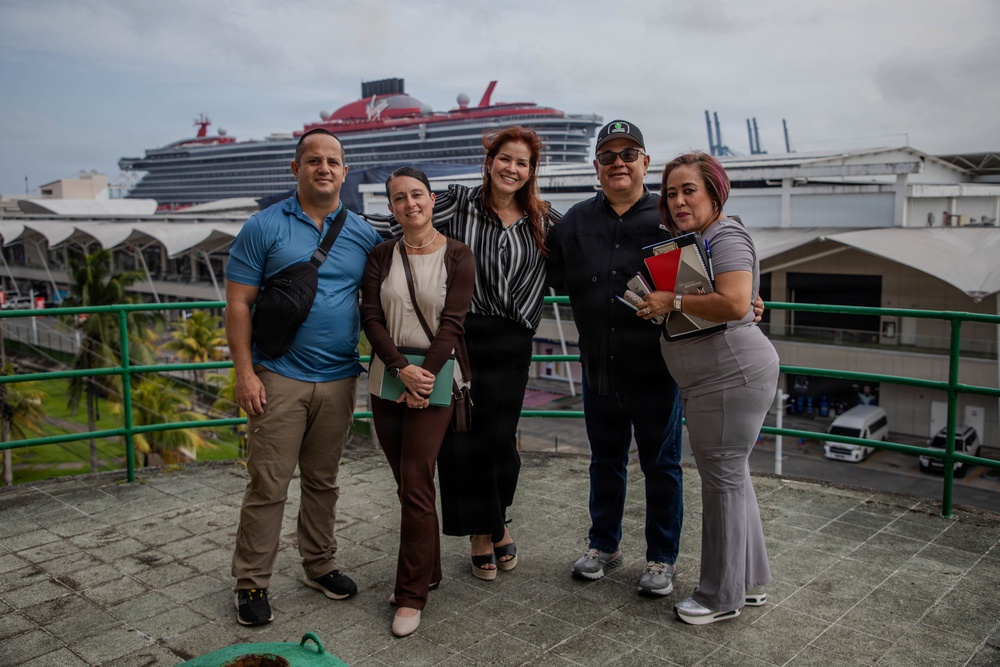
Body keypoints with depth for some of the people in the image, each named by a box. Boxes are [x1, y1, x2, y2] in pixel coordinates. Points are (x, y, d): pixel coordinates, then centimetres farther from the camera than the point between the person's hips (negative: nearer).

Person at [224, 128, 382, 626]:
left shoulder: (364, 235, 7)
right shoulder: (265, 227, -2)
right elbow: (238, 302, -4)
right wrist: (245, 372, -10)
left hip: (339, 379, 4)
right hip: (279, 376, -3)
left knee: (323, 481, 15)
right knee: (268, 484, 0)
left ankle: (320, 566, 30)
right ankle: (251, 583, 13)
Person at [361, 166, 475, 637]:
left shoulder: (457, 256, -1)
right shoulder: (381, 256, 8)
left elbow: (452, 323, -8)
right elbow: (371, 318, -1)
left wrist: (425, 378, -16)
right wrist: (401, 368, -14)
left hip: (434, 379, -4)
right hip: (387, 378, 4)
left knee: (416, 485, -6)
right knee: (407, 484, 10)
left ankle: (412, 594, 5)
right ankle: (427, 573, 26)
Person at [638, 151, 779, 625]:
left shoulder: (726, 236, -13)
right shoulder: (690, 240, 18)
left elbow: (734, 304, -27)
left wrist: (672, 301, -19)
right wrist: (661, 305, 12)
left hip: (732, 373, -11)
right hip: (716, 378, 11)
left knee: (723, 479, -2)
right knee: (731, 476, 17)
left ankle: (722, 596, 11)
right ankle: (749, 582, 31)